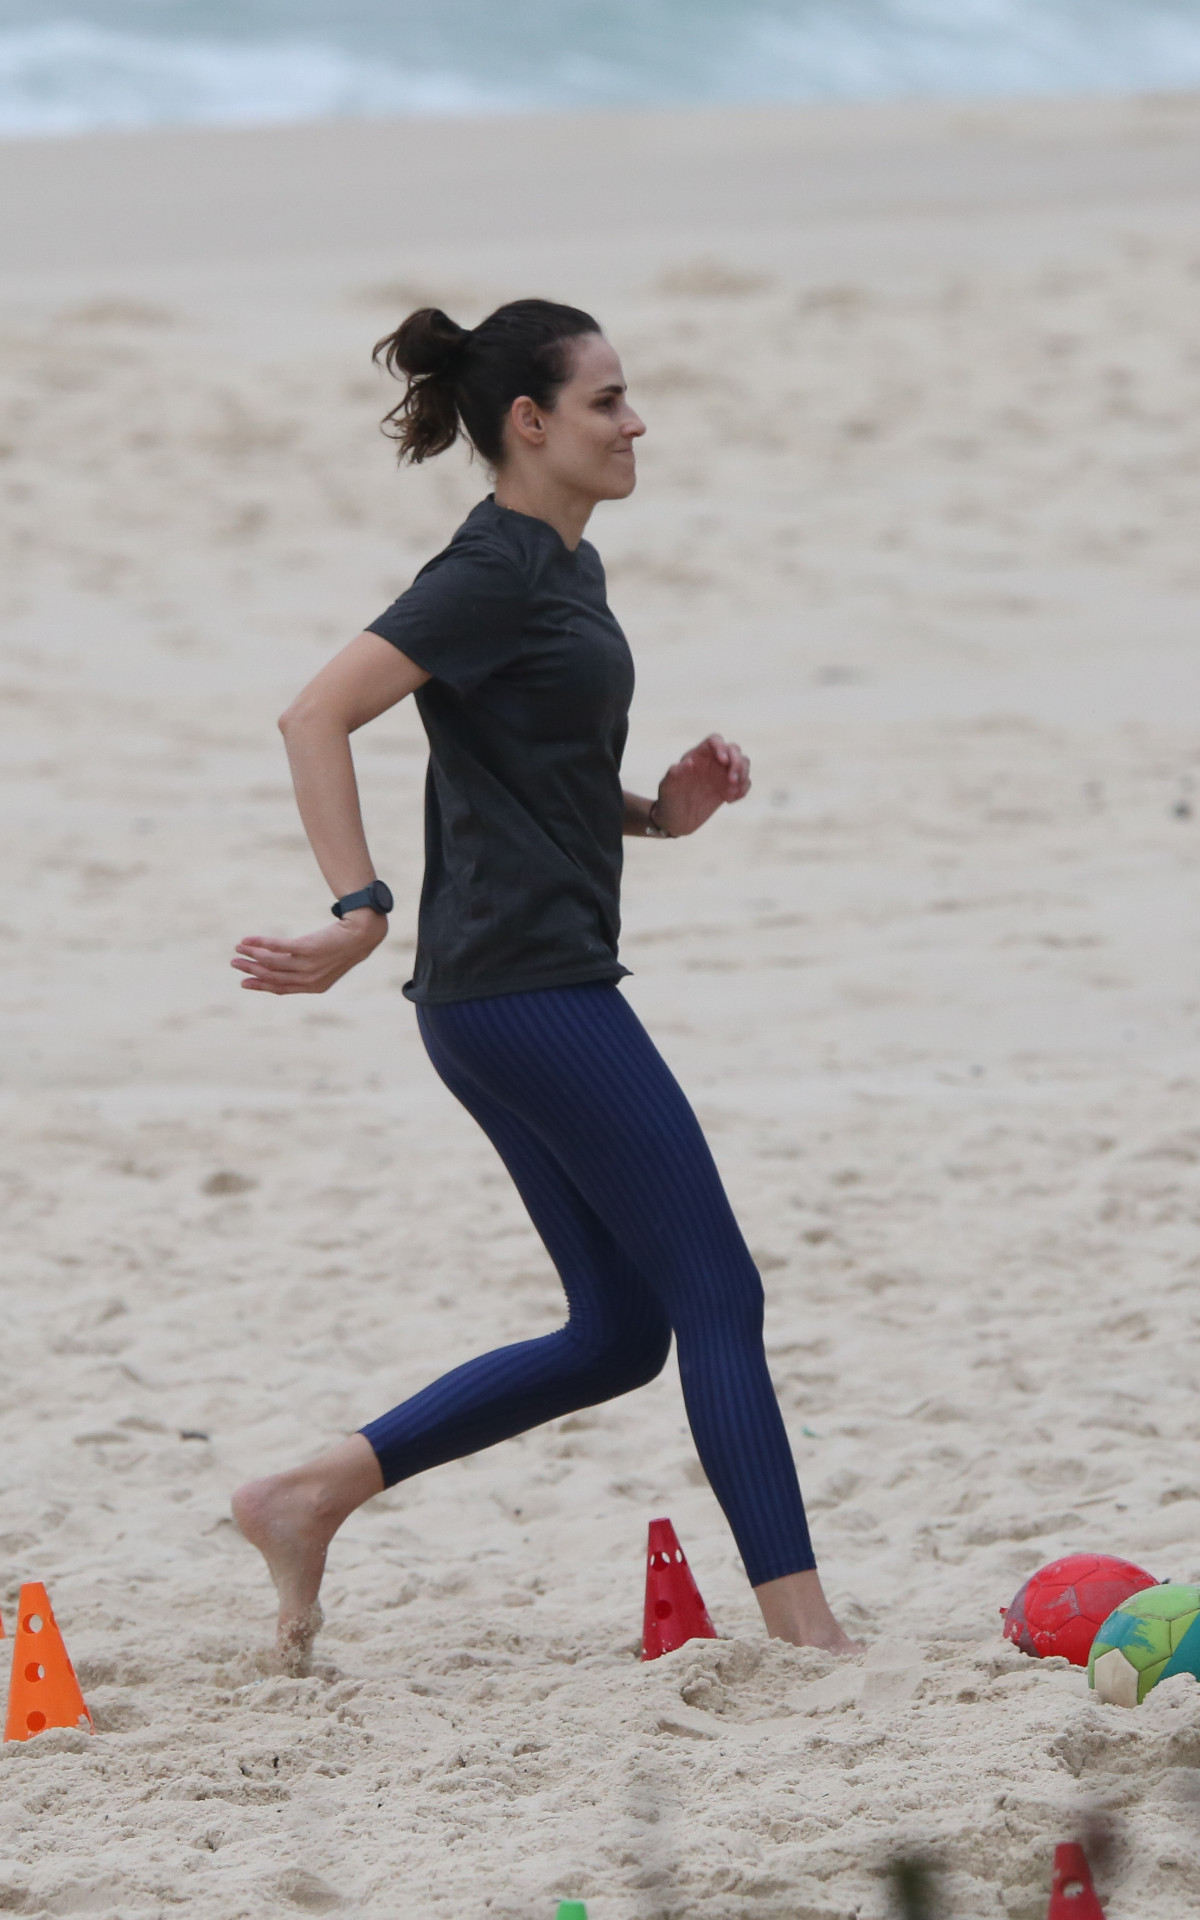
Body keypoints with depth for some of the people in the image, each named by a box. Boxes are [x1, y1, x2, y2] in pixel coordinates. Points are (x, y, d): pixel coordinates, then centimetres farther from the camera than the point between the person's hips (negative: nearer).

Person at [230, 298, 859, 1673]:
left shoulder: (567, 566, 17)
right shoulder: (493, 572, -12)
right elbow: (316, 716, -20)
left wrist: (659, 812, 8)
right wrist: (360, 913, -24)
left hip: (521, 997, 10)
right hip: (526, 982, -10)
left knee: (618, 1332, 11)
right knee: (717, 1296, -7)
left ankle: (309, 1499, 14)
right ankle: (803, 1626, -6)